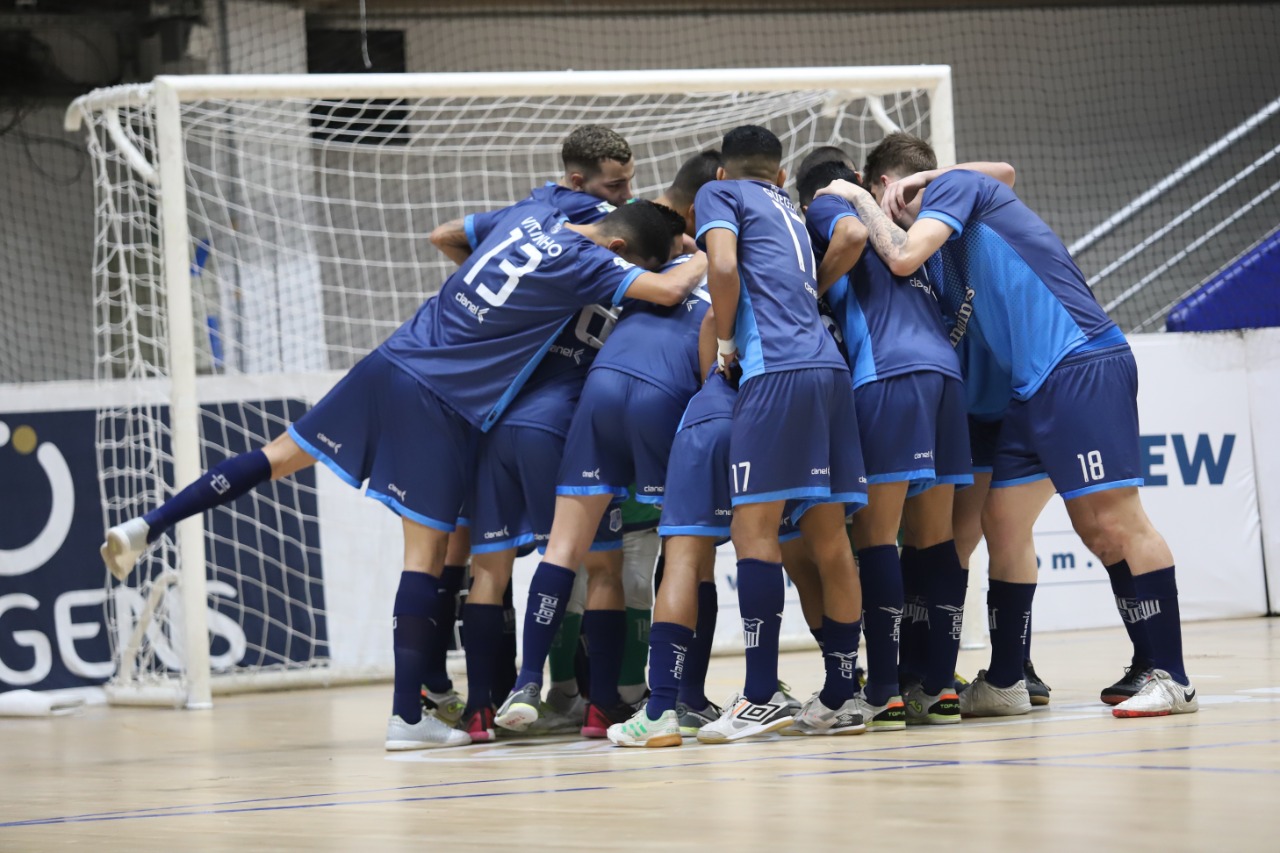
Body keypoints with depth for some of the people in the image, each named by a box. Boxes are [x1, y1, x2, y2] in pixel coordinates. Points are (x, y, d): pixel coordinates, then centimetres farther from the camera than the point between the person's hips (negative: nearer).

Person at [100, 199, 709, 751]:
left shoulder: (529, 215, 11)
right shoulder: (586, 262, -9)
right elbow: (668, 290, -19)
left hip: (391, 361, 6)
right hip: (442, 406, -6)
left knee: (283, 455, 17)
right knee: (427, 553, -3)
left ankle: (148, 526, 12)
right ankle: (407, 716, 0)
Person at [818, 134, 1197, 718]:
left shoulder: (954, 183, 1)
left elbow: (902, 256, -13)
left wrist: (859, 199, 1)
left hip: (1081, 363, -10)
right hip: (1034, 386, 10)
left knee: (1112, 521, -11)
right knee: (1003, 525, 9)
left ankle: (1170, 679, -11)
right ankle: (1003, 683, 15)